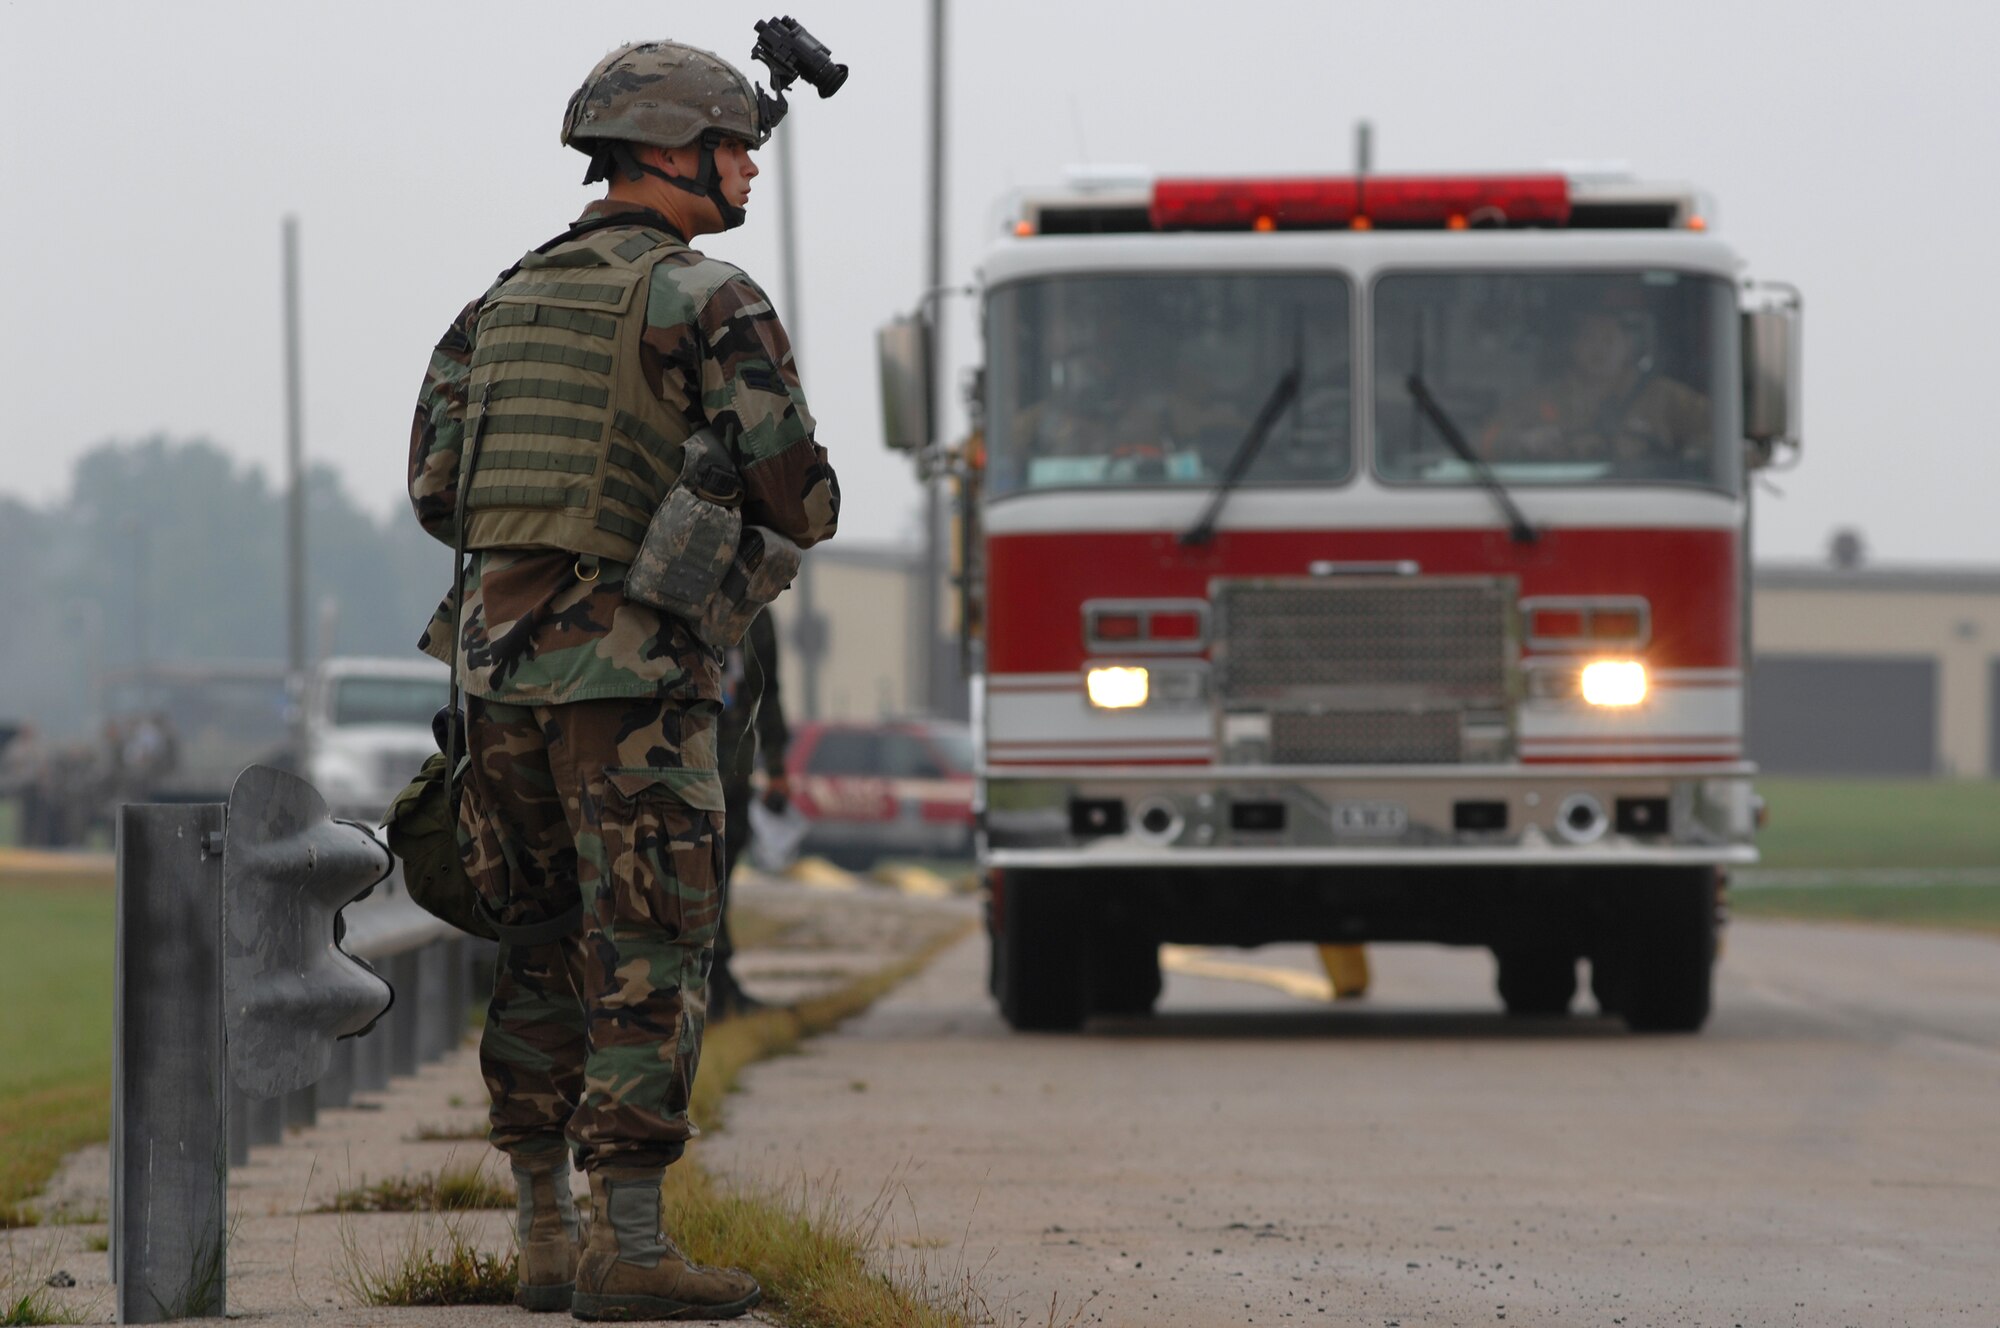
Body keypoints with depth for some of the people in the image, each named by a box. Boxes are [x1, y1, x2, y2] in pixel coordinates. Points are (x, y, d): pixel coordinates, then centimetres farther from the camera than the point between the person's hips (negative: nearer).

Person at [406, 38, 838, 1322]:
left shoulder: (500, 304, 15)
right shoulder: (709, 299, -6)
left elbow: (437, 491, 16)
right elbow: (793, 491, -11)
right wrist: (800, 515, 13)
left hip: (501, 664, 7)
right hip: (632, 672, -7)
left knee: (544, 958, 13)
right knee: (648, 962, -6)